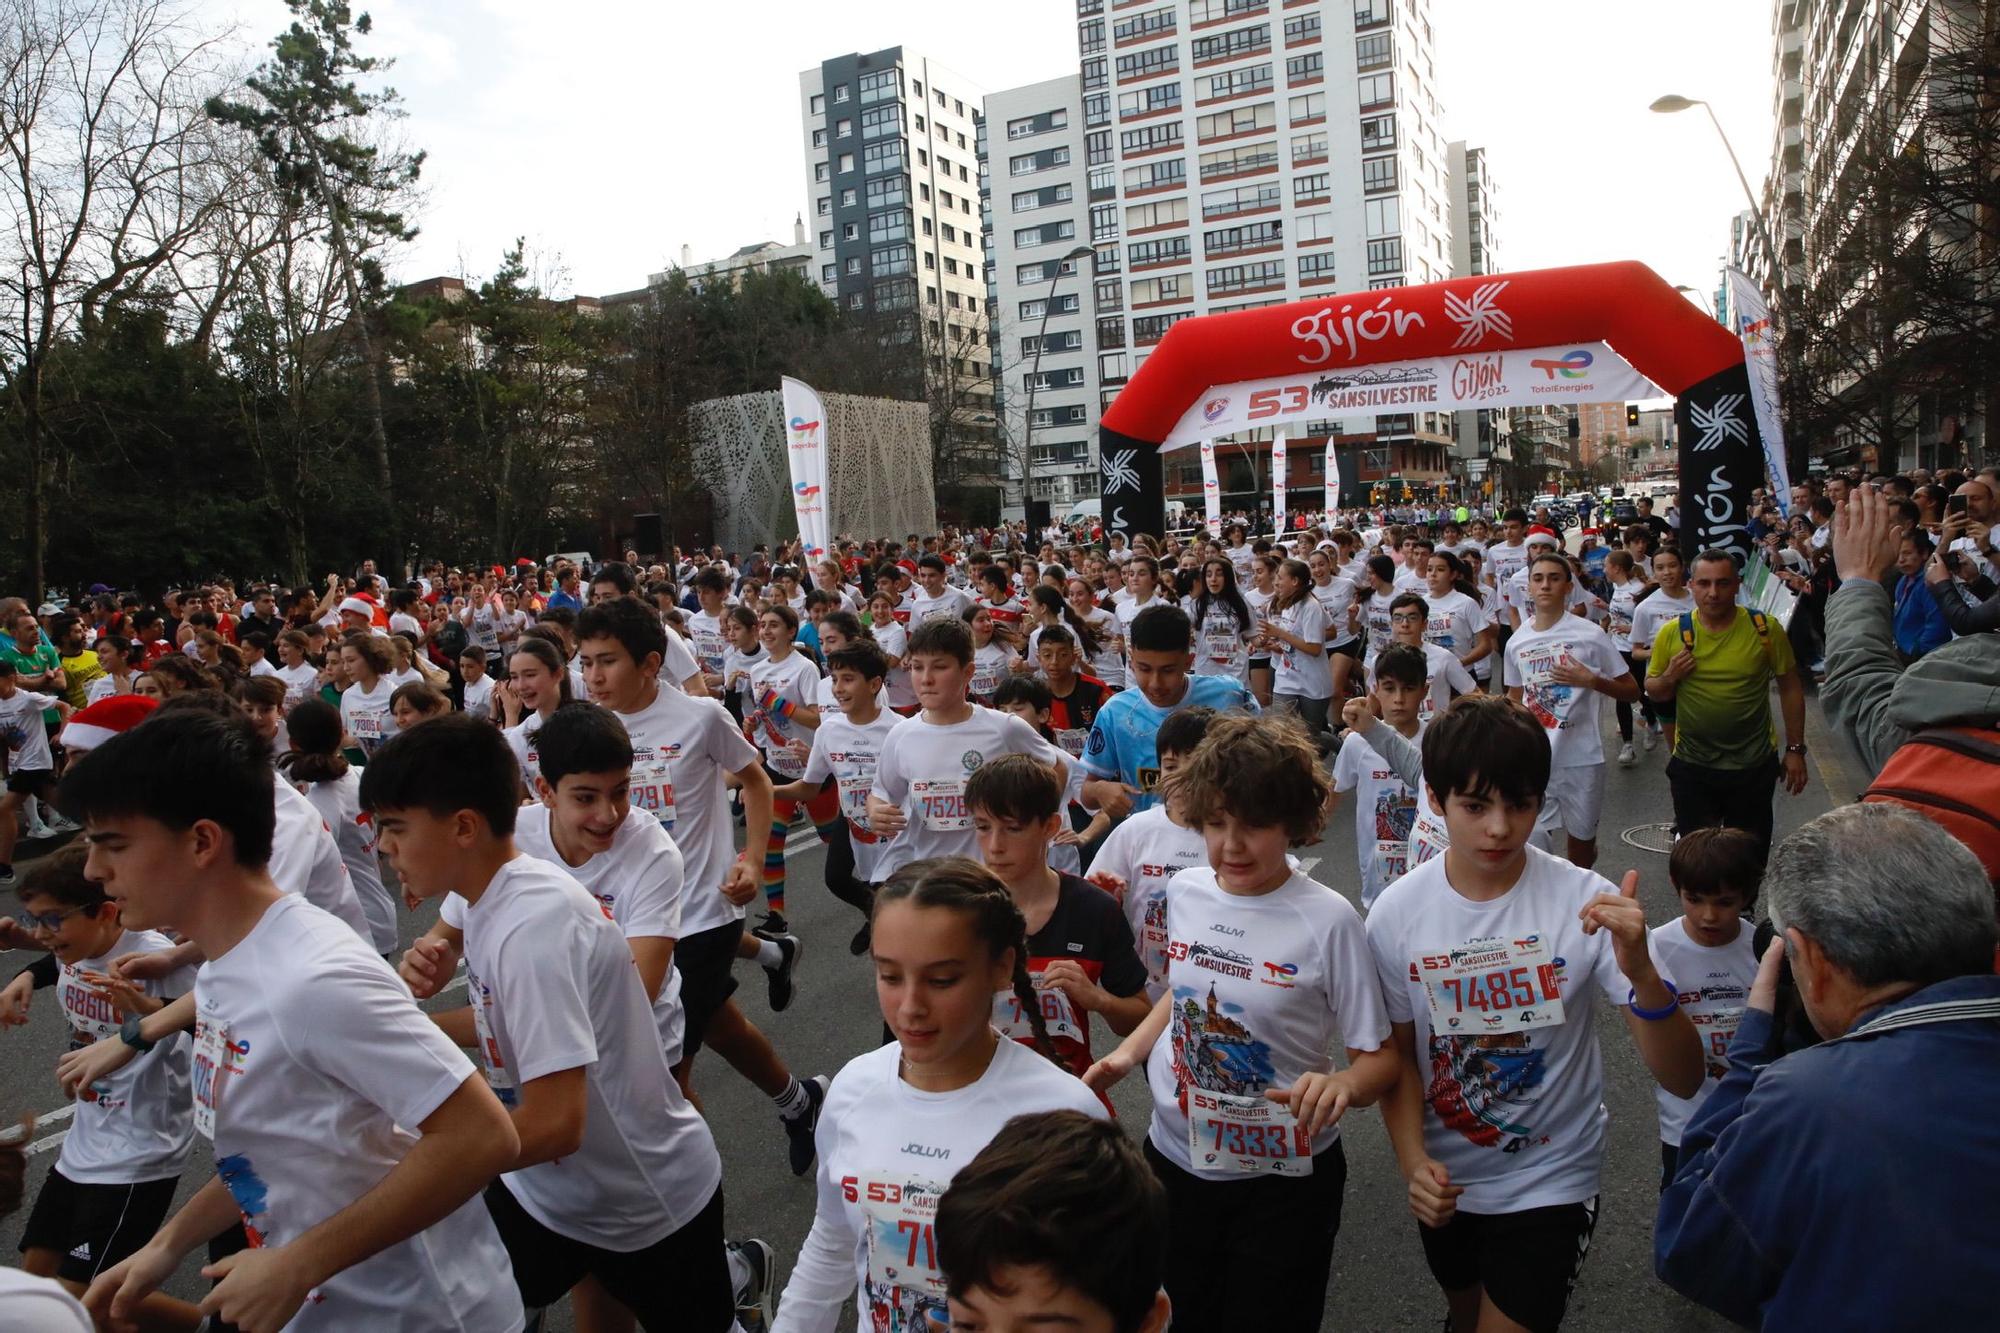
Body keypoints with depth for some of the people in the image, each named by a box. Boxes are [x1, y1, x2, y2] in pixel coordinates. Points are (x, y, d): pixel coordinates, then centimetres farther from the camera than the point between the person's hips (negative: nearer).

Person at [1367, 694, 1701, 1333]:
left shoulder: (1588, 903, -22)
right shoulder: (1395, 913, -16)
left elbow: (1683, 1079, -22)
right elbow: (1398, 1055, -3)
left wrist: (1641, 973, -40)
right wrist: (1414, 1161, -18)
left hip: (1551, 1180, -3)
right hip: (1445, 1180, 3)